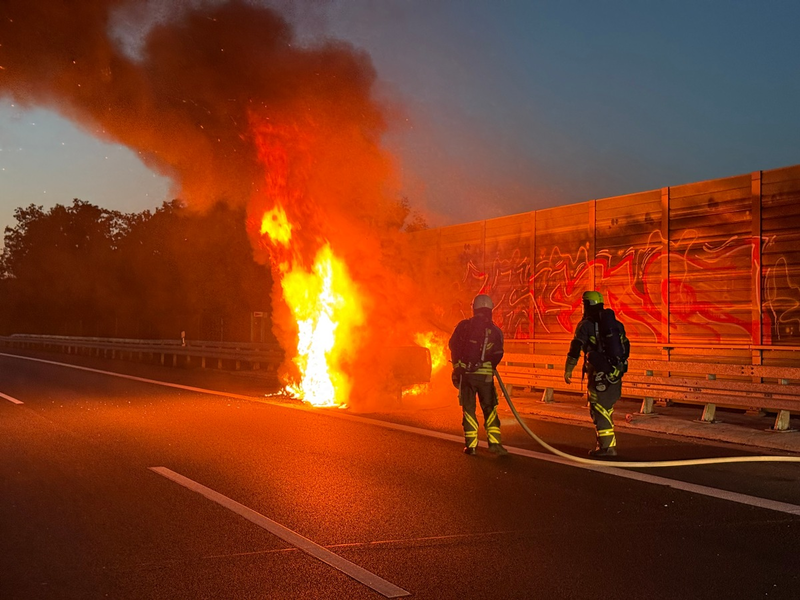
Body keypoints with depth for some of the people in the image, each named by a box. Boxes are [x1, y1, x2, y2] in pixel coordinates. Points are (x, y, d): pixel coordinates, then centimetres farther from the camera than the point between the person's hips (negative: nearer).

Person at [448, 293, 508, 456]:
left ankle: (471, 445, 7)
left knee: (468, 409, 7)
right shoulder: (495, 331, -2)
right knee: (489, 408, 8)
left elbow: (453, 346, 8)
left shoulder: (463, 326, 0)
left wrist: (458, 366, 24)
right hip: (485, 375, -1)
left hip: (465, 373, 1)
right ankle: (494, 442, 1)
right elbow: (497, 355, 1)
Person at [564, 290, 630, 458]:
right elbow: (626, 347, 18)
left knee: (599, 409, 0)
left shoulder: (586, 325, -5)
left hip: (599, 375, -7)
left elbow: (575, 349, -7)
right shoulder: (615, 323, 13)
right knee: (607, 409, 18)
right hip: (616, 374, 7)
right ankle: (608, 443, 23)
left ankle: (607, 446, -2)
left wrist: (567, 371, 3)